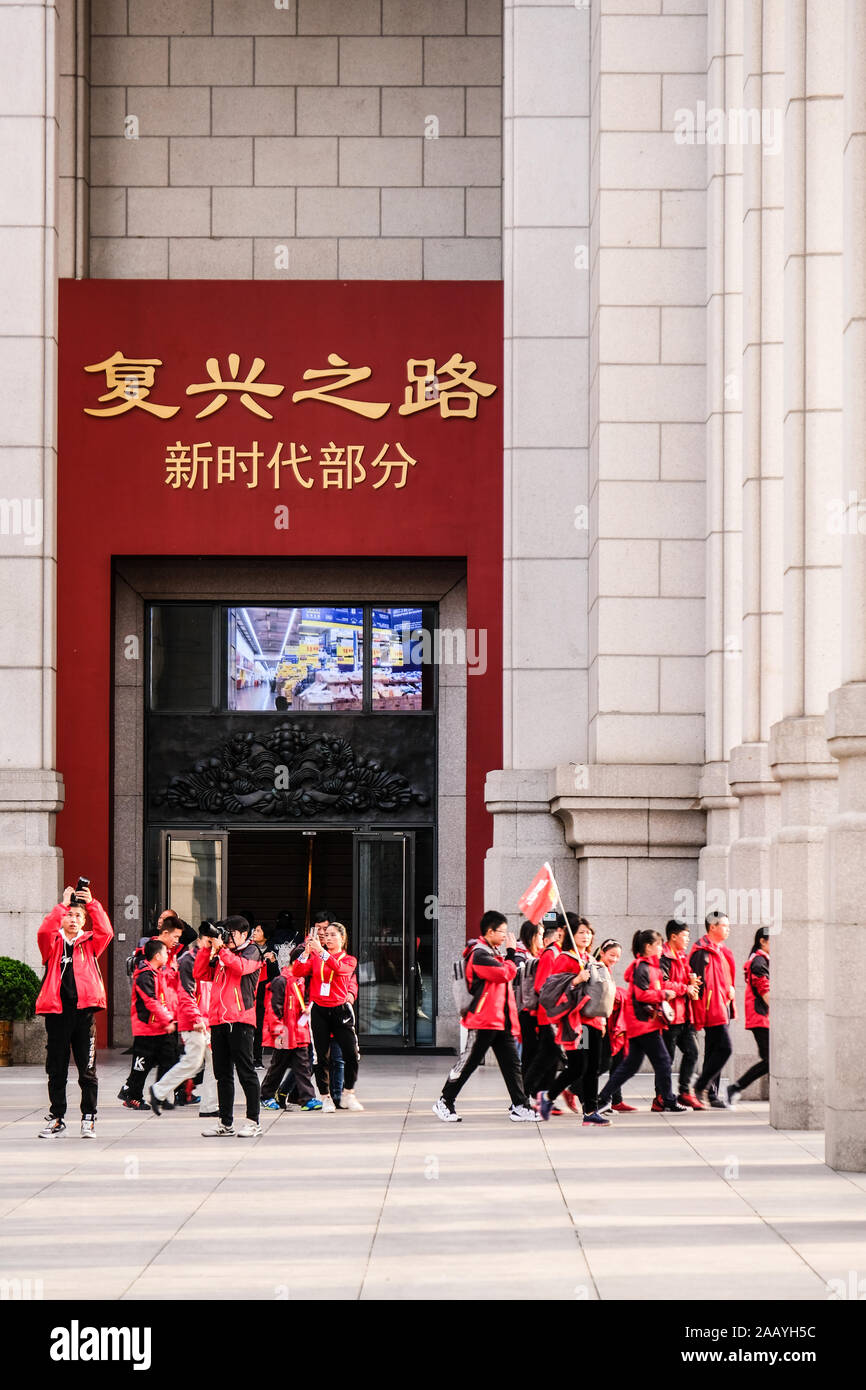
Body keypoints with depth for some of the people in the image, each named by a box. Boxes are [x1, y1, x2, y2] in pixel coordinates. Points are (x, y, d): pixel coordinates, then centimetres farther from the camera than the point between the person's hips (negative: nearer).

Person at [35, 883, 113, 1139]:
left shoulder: (90, 943, 11)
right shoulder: (53, 943, 8)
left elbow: (106, 932, -8)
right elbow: (44, 932, -14)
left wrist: (92, 903, -12)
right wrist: (63, 904, -14)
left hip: (84, 1010, 0)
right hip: (57, 1010, 0)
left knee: (87, 1068, 2)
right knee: (56, 1069, 6)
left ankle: (88, 1119, 8)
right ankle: (56, 1119, 14)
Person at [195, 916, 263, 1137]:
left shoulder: (251, 951, 3)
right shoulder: (219, 955, 19)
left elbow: (240, 967, -16)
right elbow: (200, 973, 13)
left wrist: (221, 948, -12)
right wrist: (209, 948, 4)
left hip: (240, 1019, -6)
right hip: (218, 1019, 6)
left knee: (245, 1071, -4)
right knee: (222, 1073, 9)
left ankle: (253, 1121, 0)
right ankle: (225, 1123, 14)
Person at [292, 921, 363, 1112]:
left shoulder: (349, 960, 6)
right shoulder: (314, 957, 11)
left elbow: (338, 967, -17)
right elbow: (297, 971, -4)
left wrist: (321, 950, -30)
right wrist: (307, 952, -18)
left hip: (340, 1010, -1)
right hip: (319, 1010, 1)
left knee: (351, 1055, -6)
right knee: (321, 1057, 1)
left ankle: (348, 1095, 10)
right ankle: (325, 1097, 10)